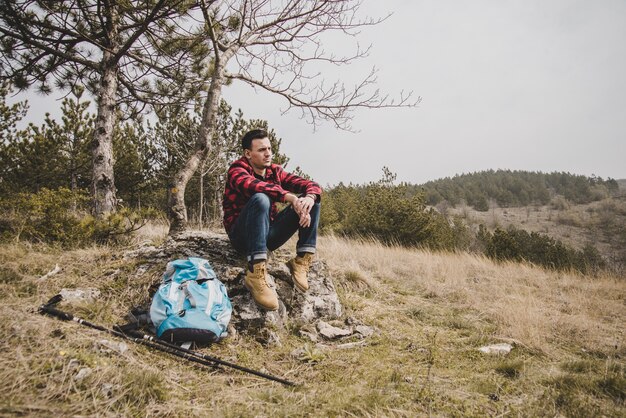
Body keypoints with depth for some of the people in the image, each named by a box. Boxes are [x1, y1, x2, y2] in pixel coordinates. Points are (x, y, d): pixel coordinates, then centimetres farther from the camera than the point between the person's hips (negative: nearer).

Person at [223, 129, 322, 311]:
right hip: (242, 236, -5)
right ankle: (256, 274, -39)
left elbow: (310, 185, -2)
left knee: (311, 199, -6)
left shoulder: (275, 171, 8)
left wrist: (309, 197, -26)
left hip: (269, 234, 5)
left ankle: (302, 261, -15)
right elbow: (253, 185, -31)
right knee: (261, 199, -35)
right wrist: (291, 198, -40)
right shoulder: (237, 170, -7)